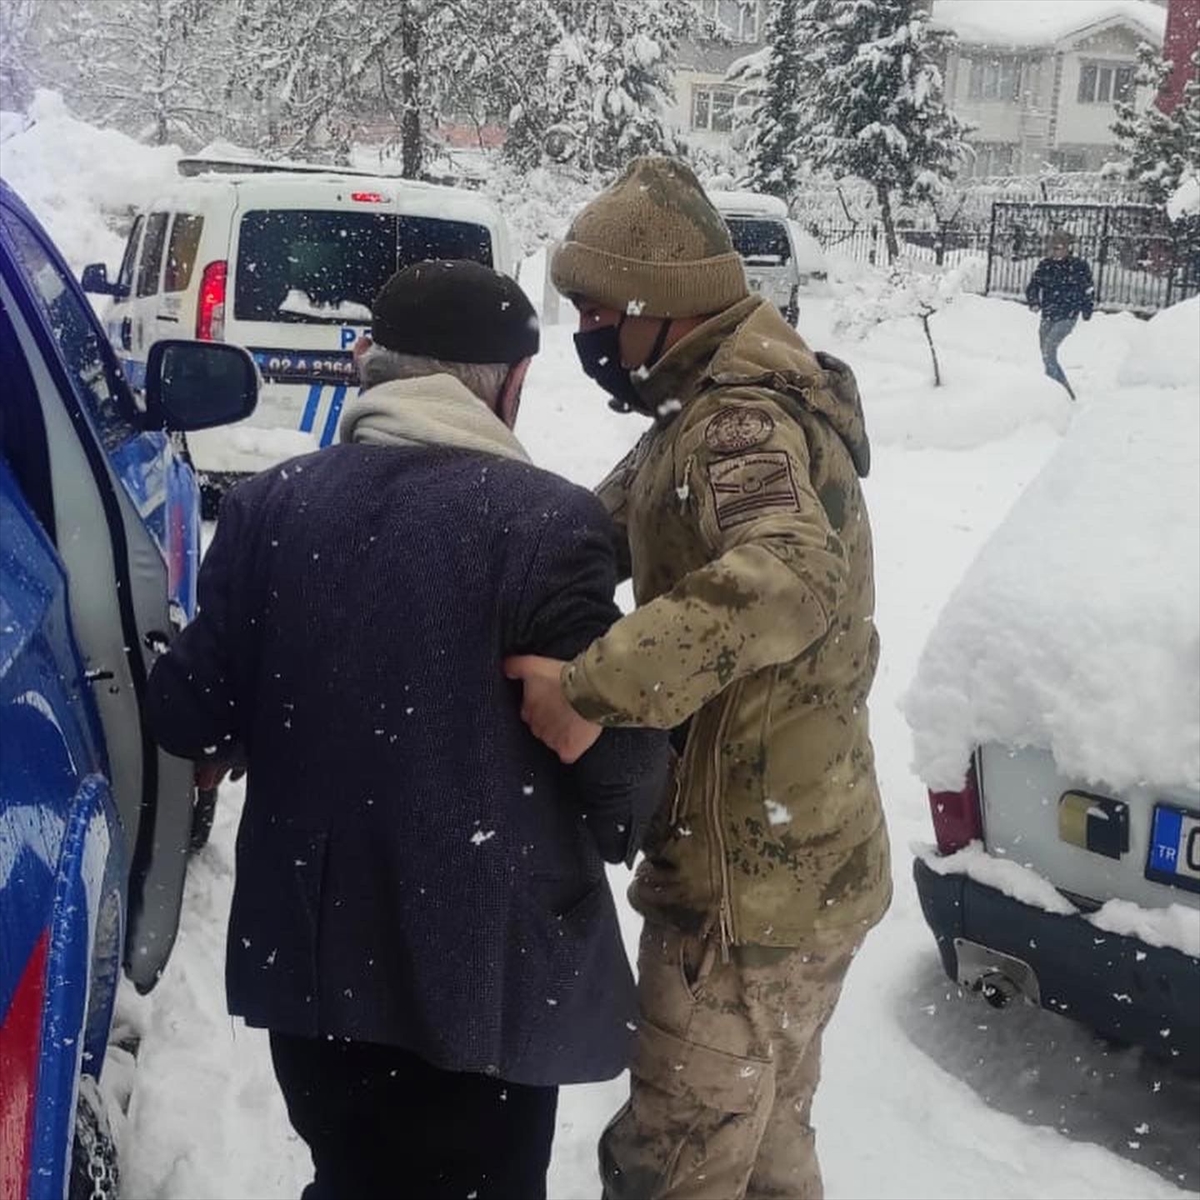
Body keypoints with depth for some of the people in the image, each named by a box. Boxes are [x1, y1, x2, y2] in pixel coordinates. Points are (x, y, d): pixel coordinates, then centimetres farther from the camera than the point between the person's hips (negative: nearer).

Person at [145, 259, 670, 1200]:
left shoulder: (268, 504, -3)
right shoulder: (545, 521, -16)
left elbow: (191, 716, -1)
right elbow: (617, 742, -17)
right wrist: (621, 826, 6)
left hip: (311, 951, 5)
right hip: (483, 968, -4)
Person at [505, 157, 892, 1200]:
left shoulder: (741, 425, -22)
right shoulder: (729, 410, 11)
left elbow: (790, 577, -42)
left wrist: (592, 689, -40)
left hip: (749, 882, -10)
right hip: (801, 861, 10)